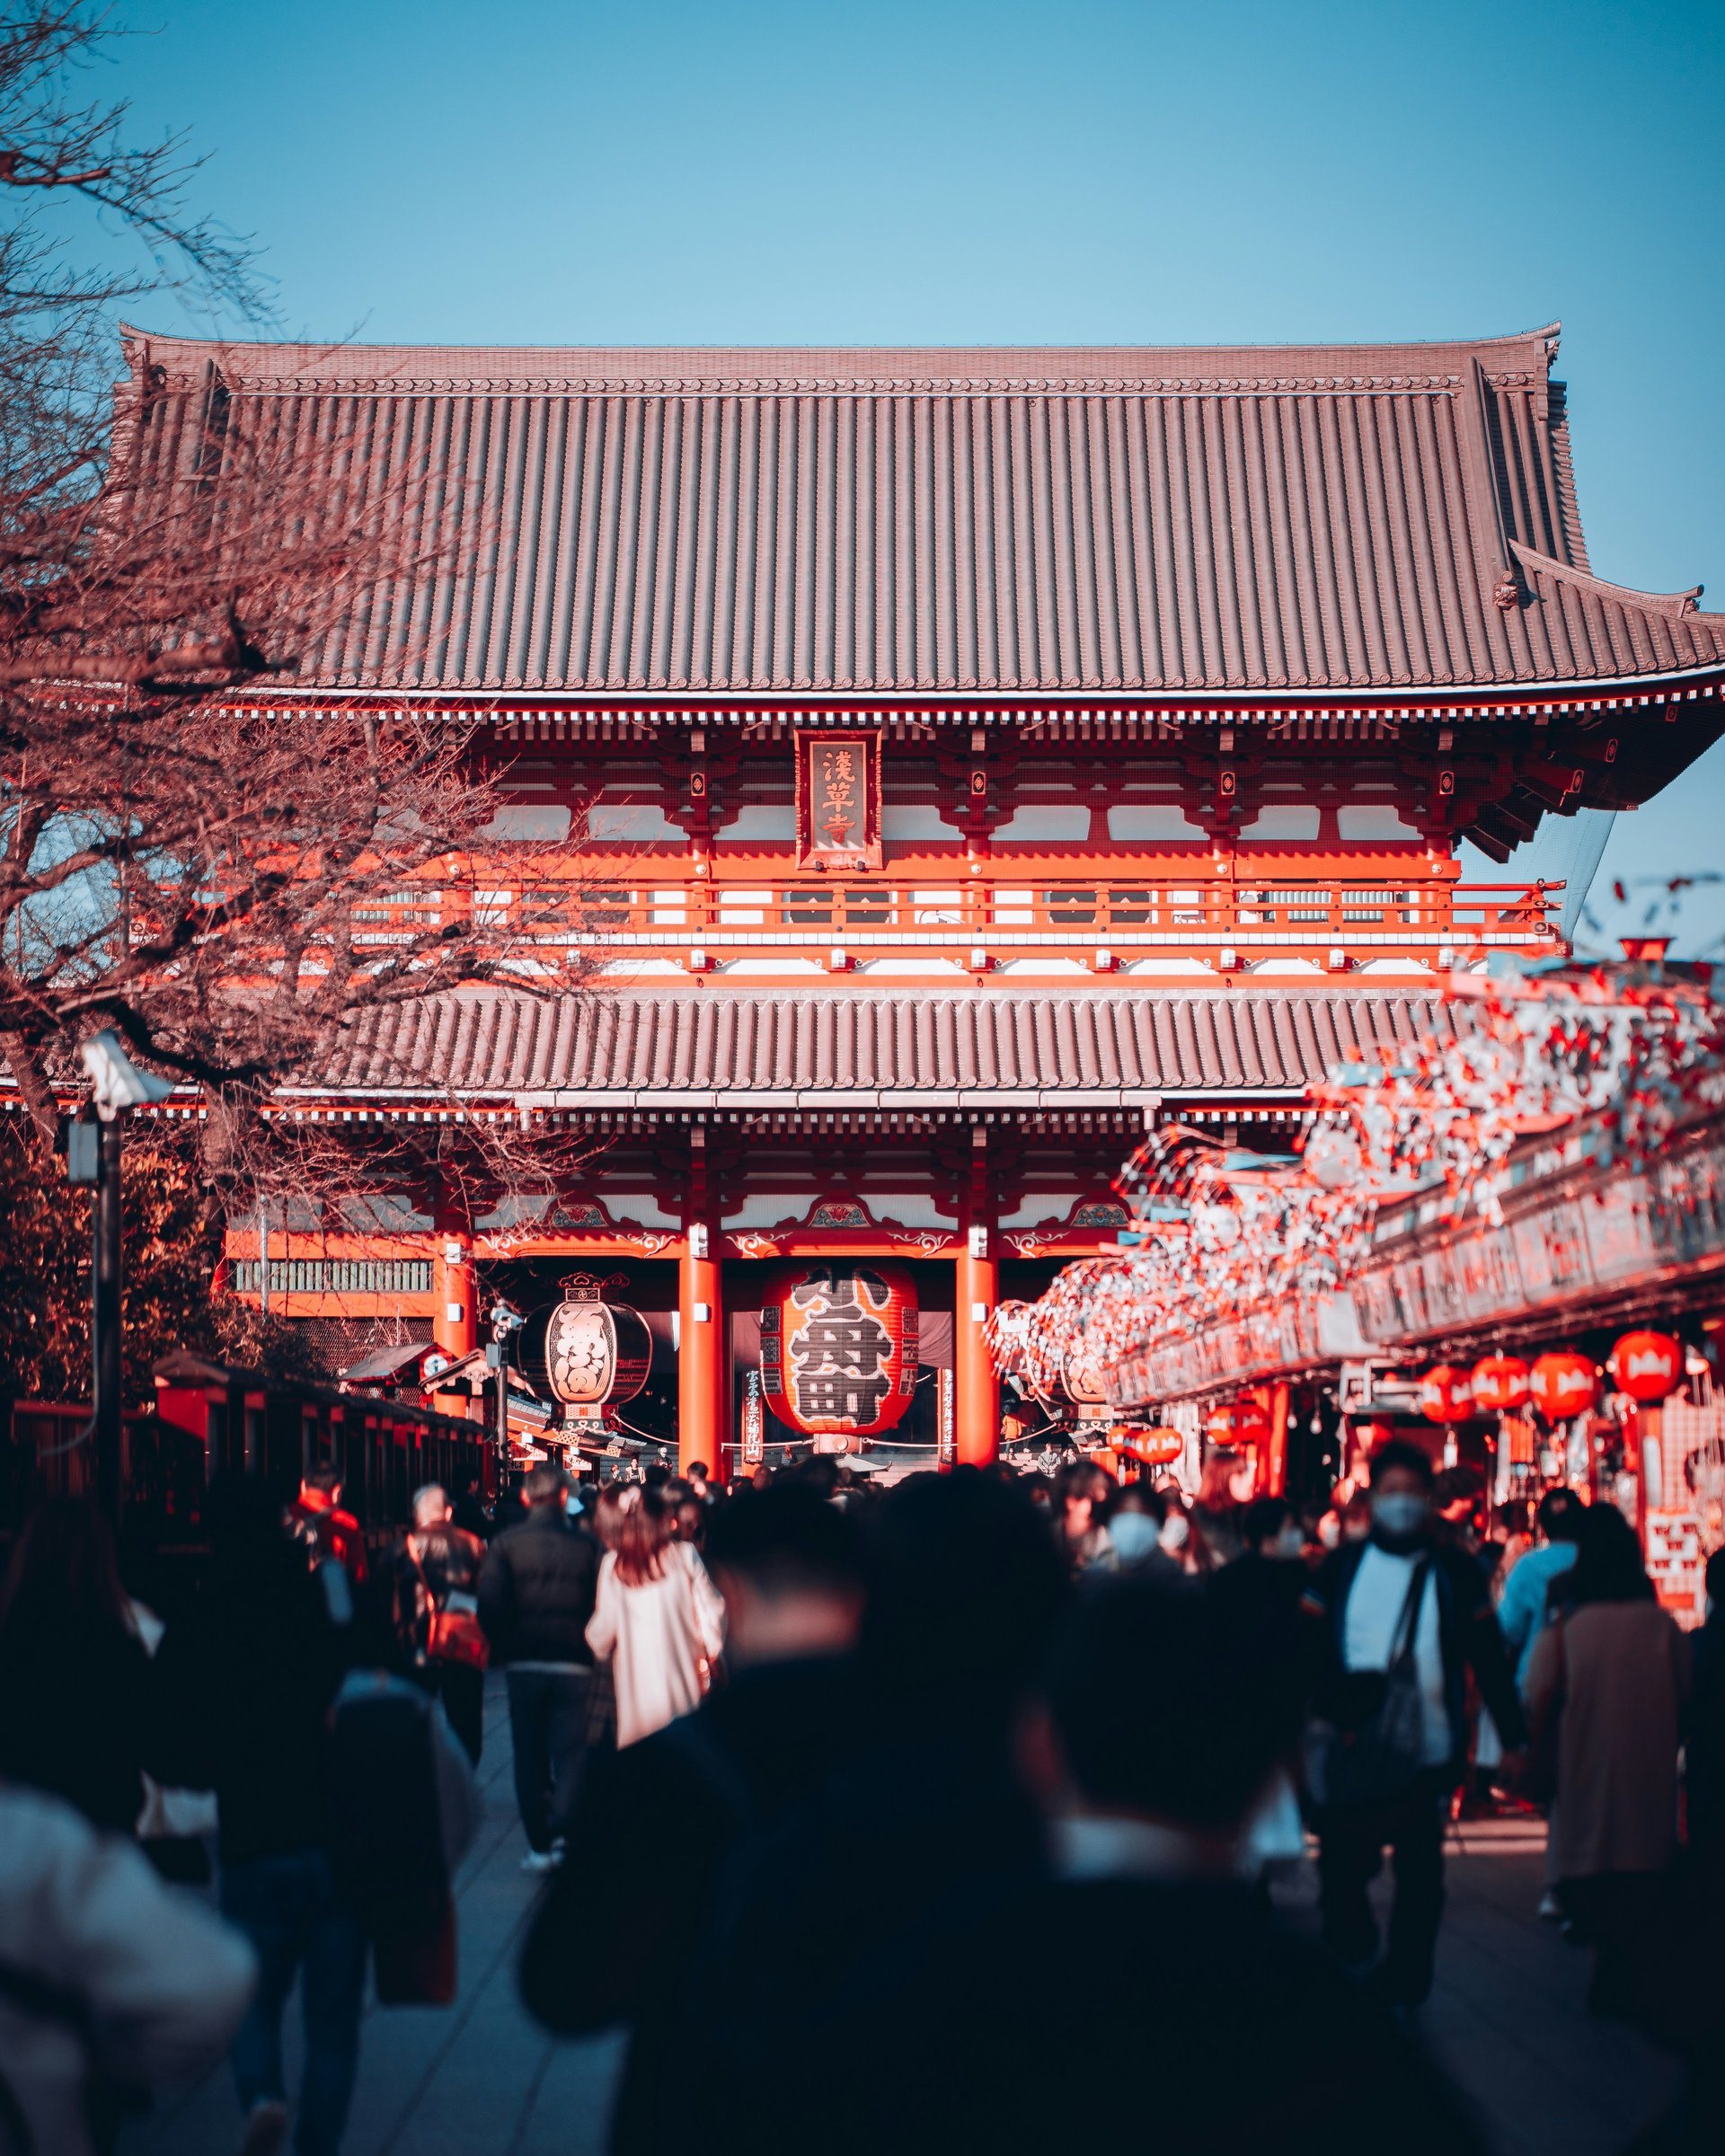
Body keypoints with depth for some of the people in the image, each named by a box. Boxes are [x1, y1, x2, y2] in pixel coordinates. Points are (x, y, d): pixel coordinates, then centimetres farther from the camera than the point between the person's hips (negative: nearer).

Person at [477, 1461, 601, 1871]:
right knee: (569, 1756, 7)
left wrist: (505, 1648, 3)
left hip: (523, 1664, 0)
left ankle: (539, 1845, 12)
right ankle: (563, 1835, -3)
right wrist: (588, 1648, 8)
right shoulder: (586, 1544, -5)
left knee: (529, 1757, 10)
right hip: (573, 1665, 0)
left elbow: (490, 1603, -11)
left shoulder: (507, 1542, -5)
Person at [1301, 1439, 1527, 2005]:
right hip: (1351, 1751, 0)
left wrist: (1512, 1737, 1)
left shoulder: (1455, 1572, 4)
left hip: (1429, 1752, 0)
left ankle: (1404, 1992, 21)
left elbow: (1489, 1659, 4)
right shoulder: (1341, 1567, 4)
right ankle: (1351, 1970, 21)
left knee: (1419, 1875, 9)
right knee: (1342, 1870, 2)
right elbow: (1310, 1648, 1)